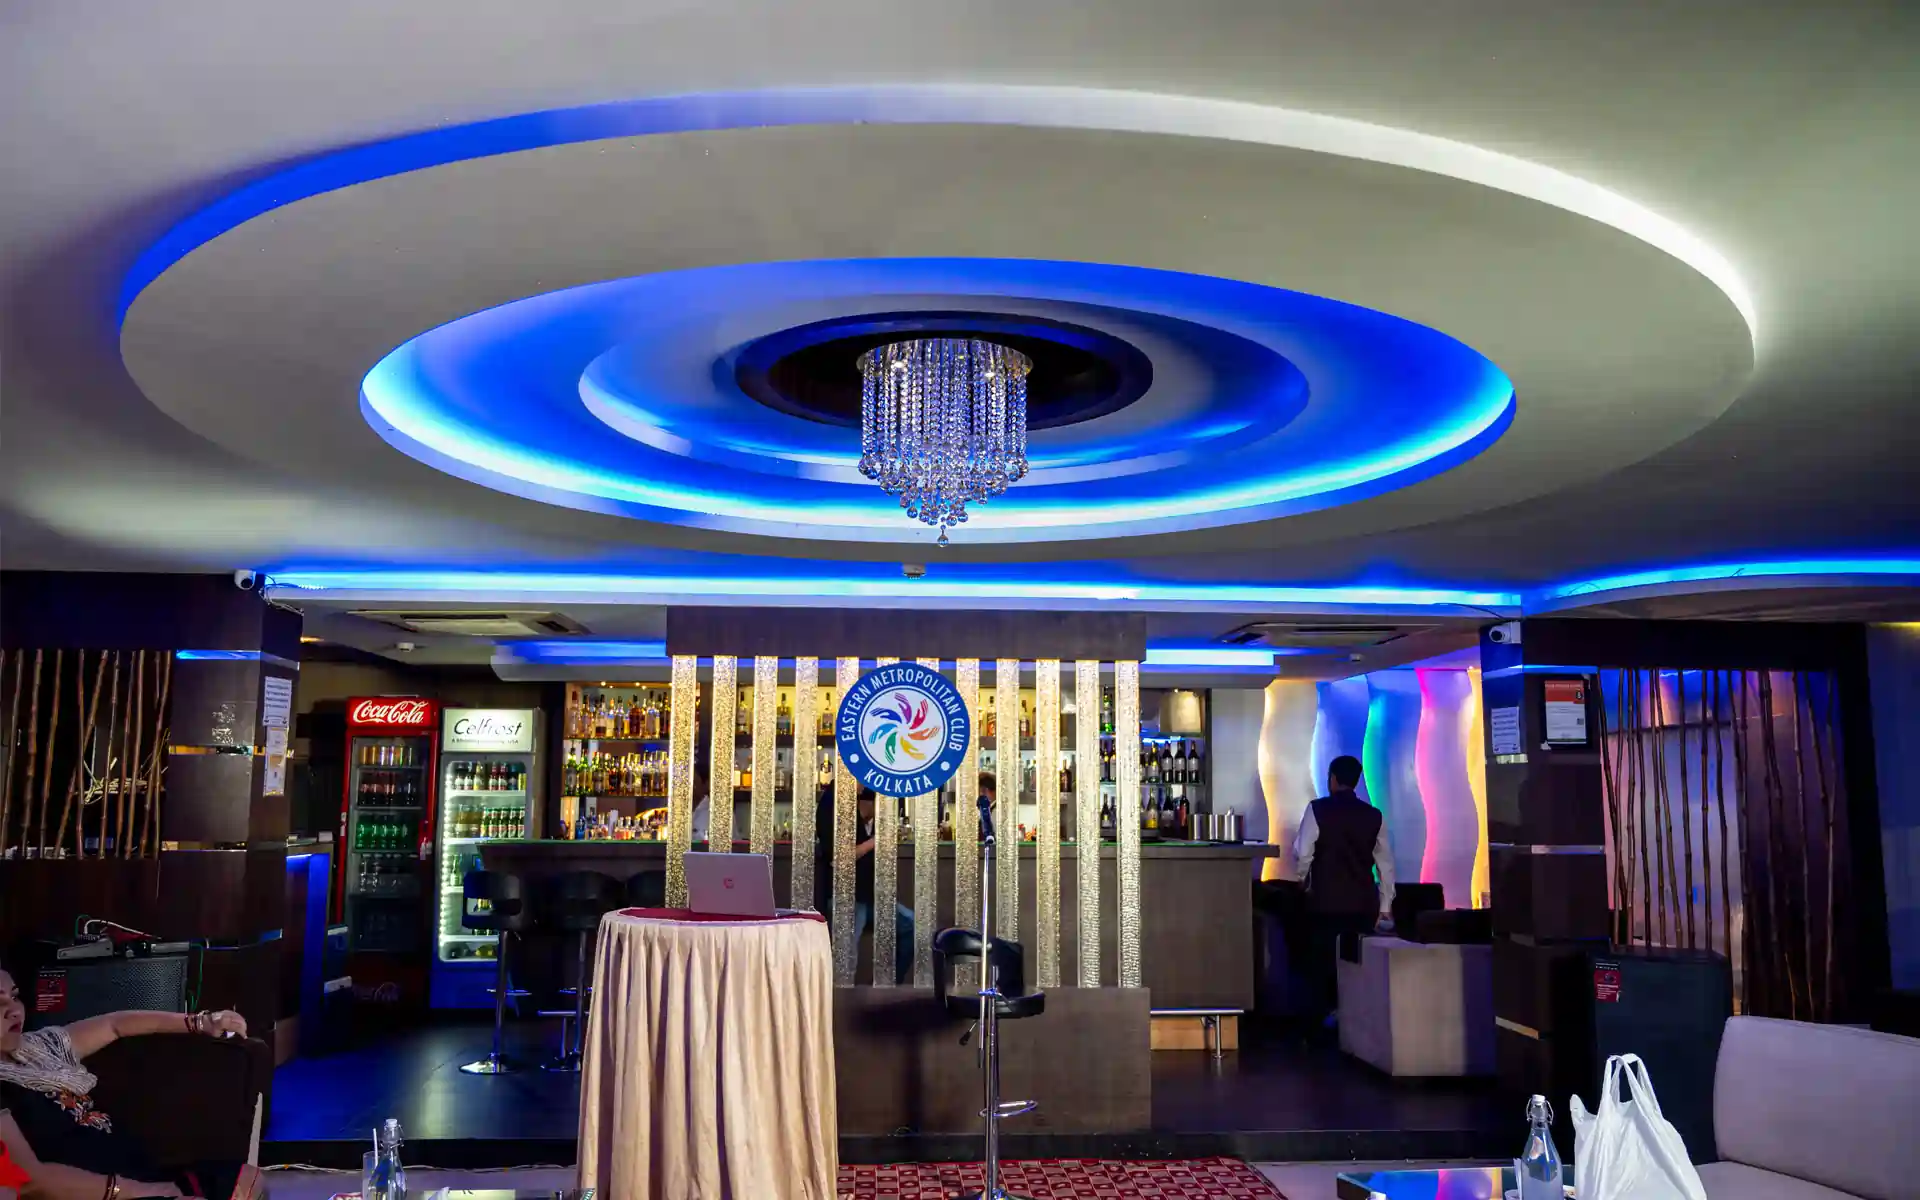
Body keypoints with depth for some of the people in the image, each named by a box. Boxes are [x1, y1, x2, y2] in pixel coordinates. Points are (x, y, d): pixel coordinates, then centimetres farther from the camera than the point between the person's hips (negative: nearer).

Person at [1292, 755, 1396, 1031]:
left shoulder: (1318, 809, -5)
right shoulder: (1374, 815, 5)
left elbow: (1302, 855, -7)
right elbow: (1385, 864, 6)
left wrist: (1305, 879, 14)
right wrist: (1384, 907, 12)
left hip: (1325, 900, -3)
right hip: (1363, 903, 3)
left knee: (1322, 961, 6)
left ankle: (1324, 1019, 6)